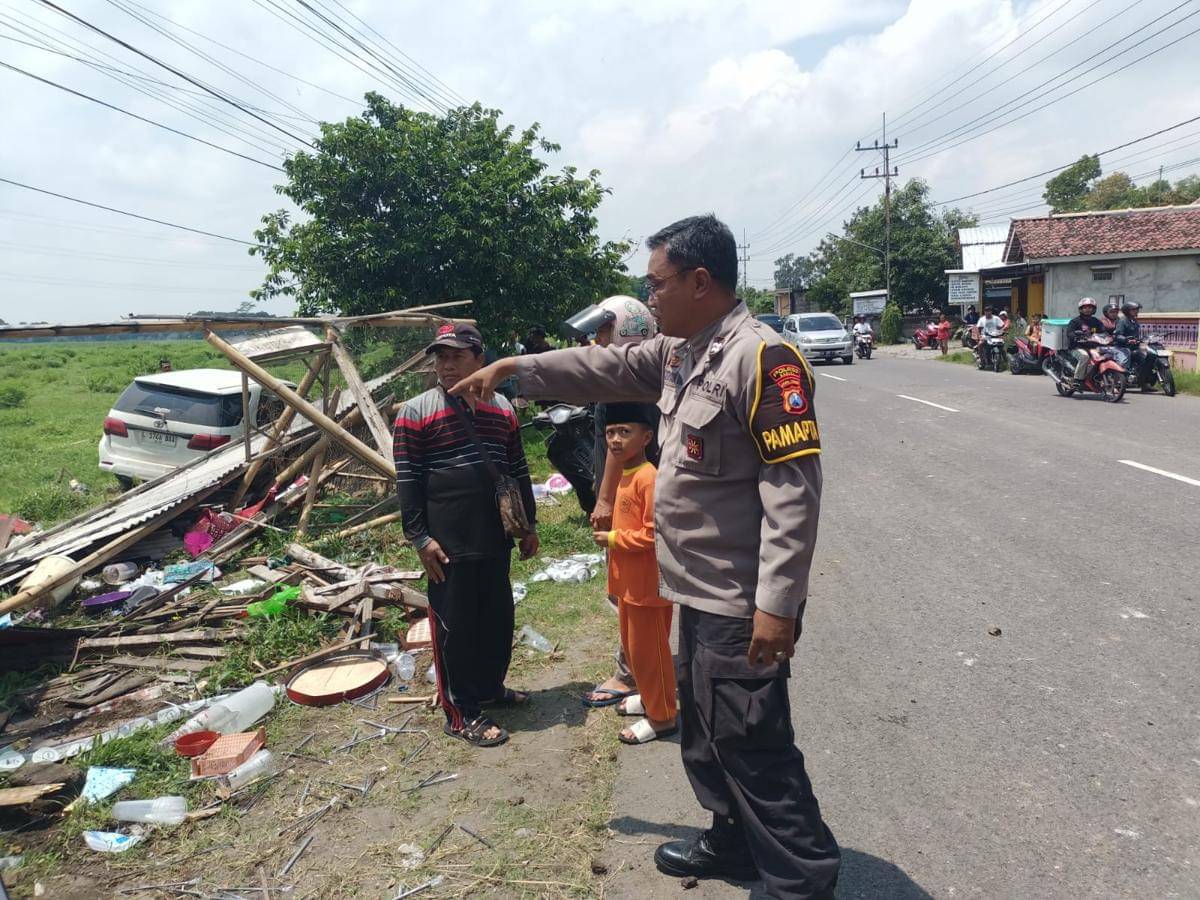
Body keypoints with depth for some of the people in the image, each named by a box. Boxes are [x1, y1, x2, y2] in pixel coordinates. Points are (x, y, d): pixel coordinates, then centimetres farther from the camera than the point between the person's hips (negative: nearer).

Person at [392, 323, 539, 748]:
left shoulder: (501, 408, 10)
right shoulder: (415, 412, -5)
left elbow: (518, 470, 15)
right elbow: (407, 480, -7)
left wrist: (529, 524, 15)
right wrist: (420, 538, -12)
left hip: (496, 537, 6)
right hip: (449, 542, -5)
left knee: (497, 618, 16)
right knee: (455, 625, 3)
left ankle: (491, 687, 36)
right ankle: (462, 714, 15)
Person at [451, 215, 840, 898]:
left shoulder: (762, 357, -20)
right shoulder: (679, 351, 10)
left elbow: (794, 488, -24)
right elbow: (604, 369, 23)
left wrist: (777, 603, -26)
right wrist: (512, 368, 25)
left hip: (744, 604, -10)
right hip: (702, 590, 10)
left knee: (751, 745, 0)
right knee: (706, 733, 22)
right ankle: (734, 844, 41)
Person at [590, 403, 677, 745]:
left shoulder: (648, 478, -22)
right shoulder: (623, 475, 7)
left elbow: (654, 533, -25)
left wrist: (613, 538, -18)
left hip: (648, 585, -9)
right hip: (628, 582, 9)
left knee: (649, 650, 5)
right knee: (632, 645, 22)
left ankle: (662, 716, 20)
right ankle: (649, 697, 40)